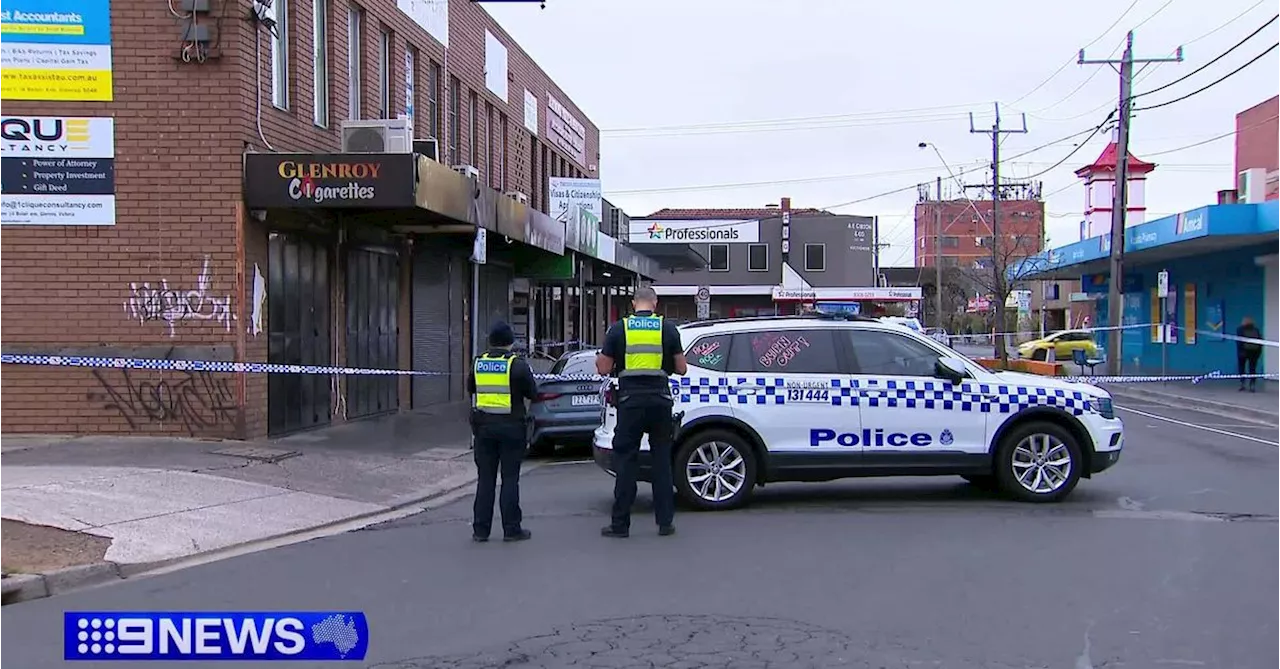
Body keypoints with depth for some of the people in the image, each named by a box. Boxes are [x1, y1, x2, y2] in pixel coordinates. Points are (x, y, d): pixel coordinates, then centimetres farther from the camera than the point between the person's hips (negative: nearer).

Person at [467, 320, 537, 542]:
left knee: (485, 478, 8)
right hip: (511, 426, -3)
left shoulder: (478, 363, 3)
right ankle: (511, 529, 4)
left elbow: (470, 388, 17)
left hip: (483, 426, 3)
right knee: (510, 478, 2)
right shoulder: (518, 364, -9)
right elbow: (532, 393, -3)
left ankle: (480, 529, 9)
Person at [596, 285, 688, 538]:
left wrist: (599, 361, 22)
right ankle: (665, 522, 11)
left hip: (630, 401, -1)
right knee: (662, 461, 9)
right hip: (660, 401, 1)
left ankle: (620, 524, 7)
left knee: (625, 461, 4)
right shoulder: (668, 329, 3)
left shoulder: (618, 329, 0)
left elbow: (604, 369, 1)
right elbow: (681, 368, 6)